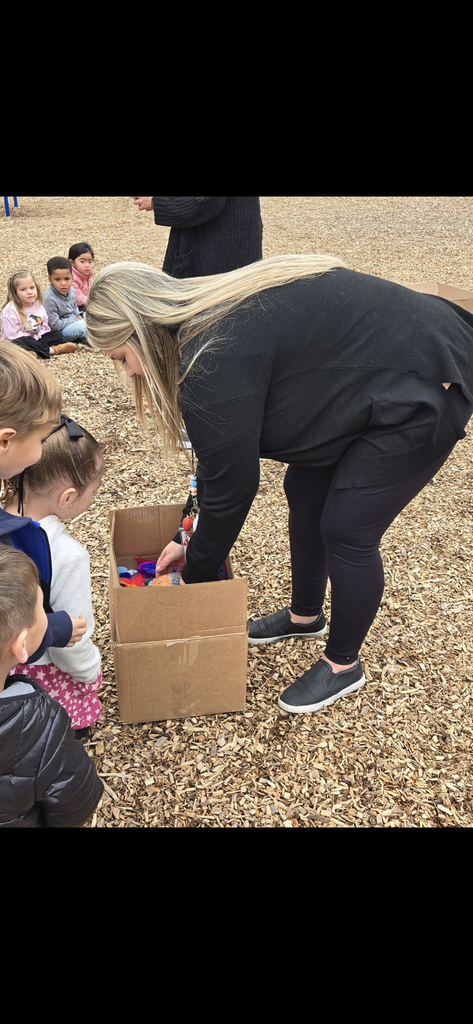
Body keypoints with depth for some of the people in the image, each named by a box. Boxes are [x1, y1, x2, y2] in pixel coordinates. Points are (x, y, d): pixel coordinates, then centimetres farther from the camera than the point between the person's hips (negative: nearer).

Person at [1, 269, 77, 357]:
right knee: (24, 342, -39)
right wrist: (32, 339, -18)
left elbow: (44, 327, 10)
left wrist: (37, 337, -10)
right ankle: (52, 350, -27)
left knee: (58, 335, -4)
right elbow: (13, 335, -21)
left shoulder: (38, 305, 4)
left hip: (36, 339, 7)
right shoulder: (10, 310, -18)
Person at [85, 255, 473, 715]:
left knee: (345, 529, -4)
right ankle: (305, 616, 37)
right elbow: (223, 457, 10)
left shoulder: (215, 362, -27)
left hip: (425, 389, -10)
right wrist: (189, 535, 13)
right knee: (305, 493, 15)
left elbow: (231, 488, -18)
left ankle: (343, 666, 20)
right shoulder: (212, 316, 2)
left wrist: (193, 575, -2)